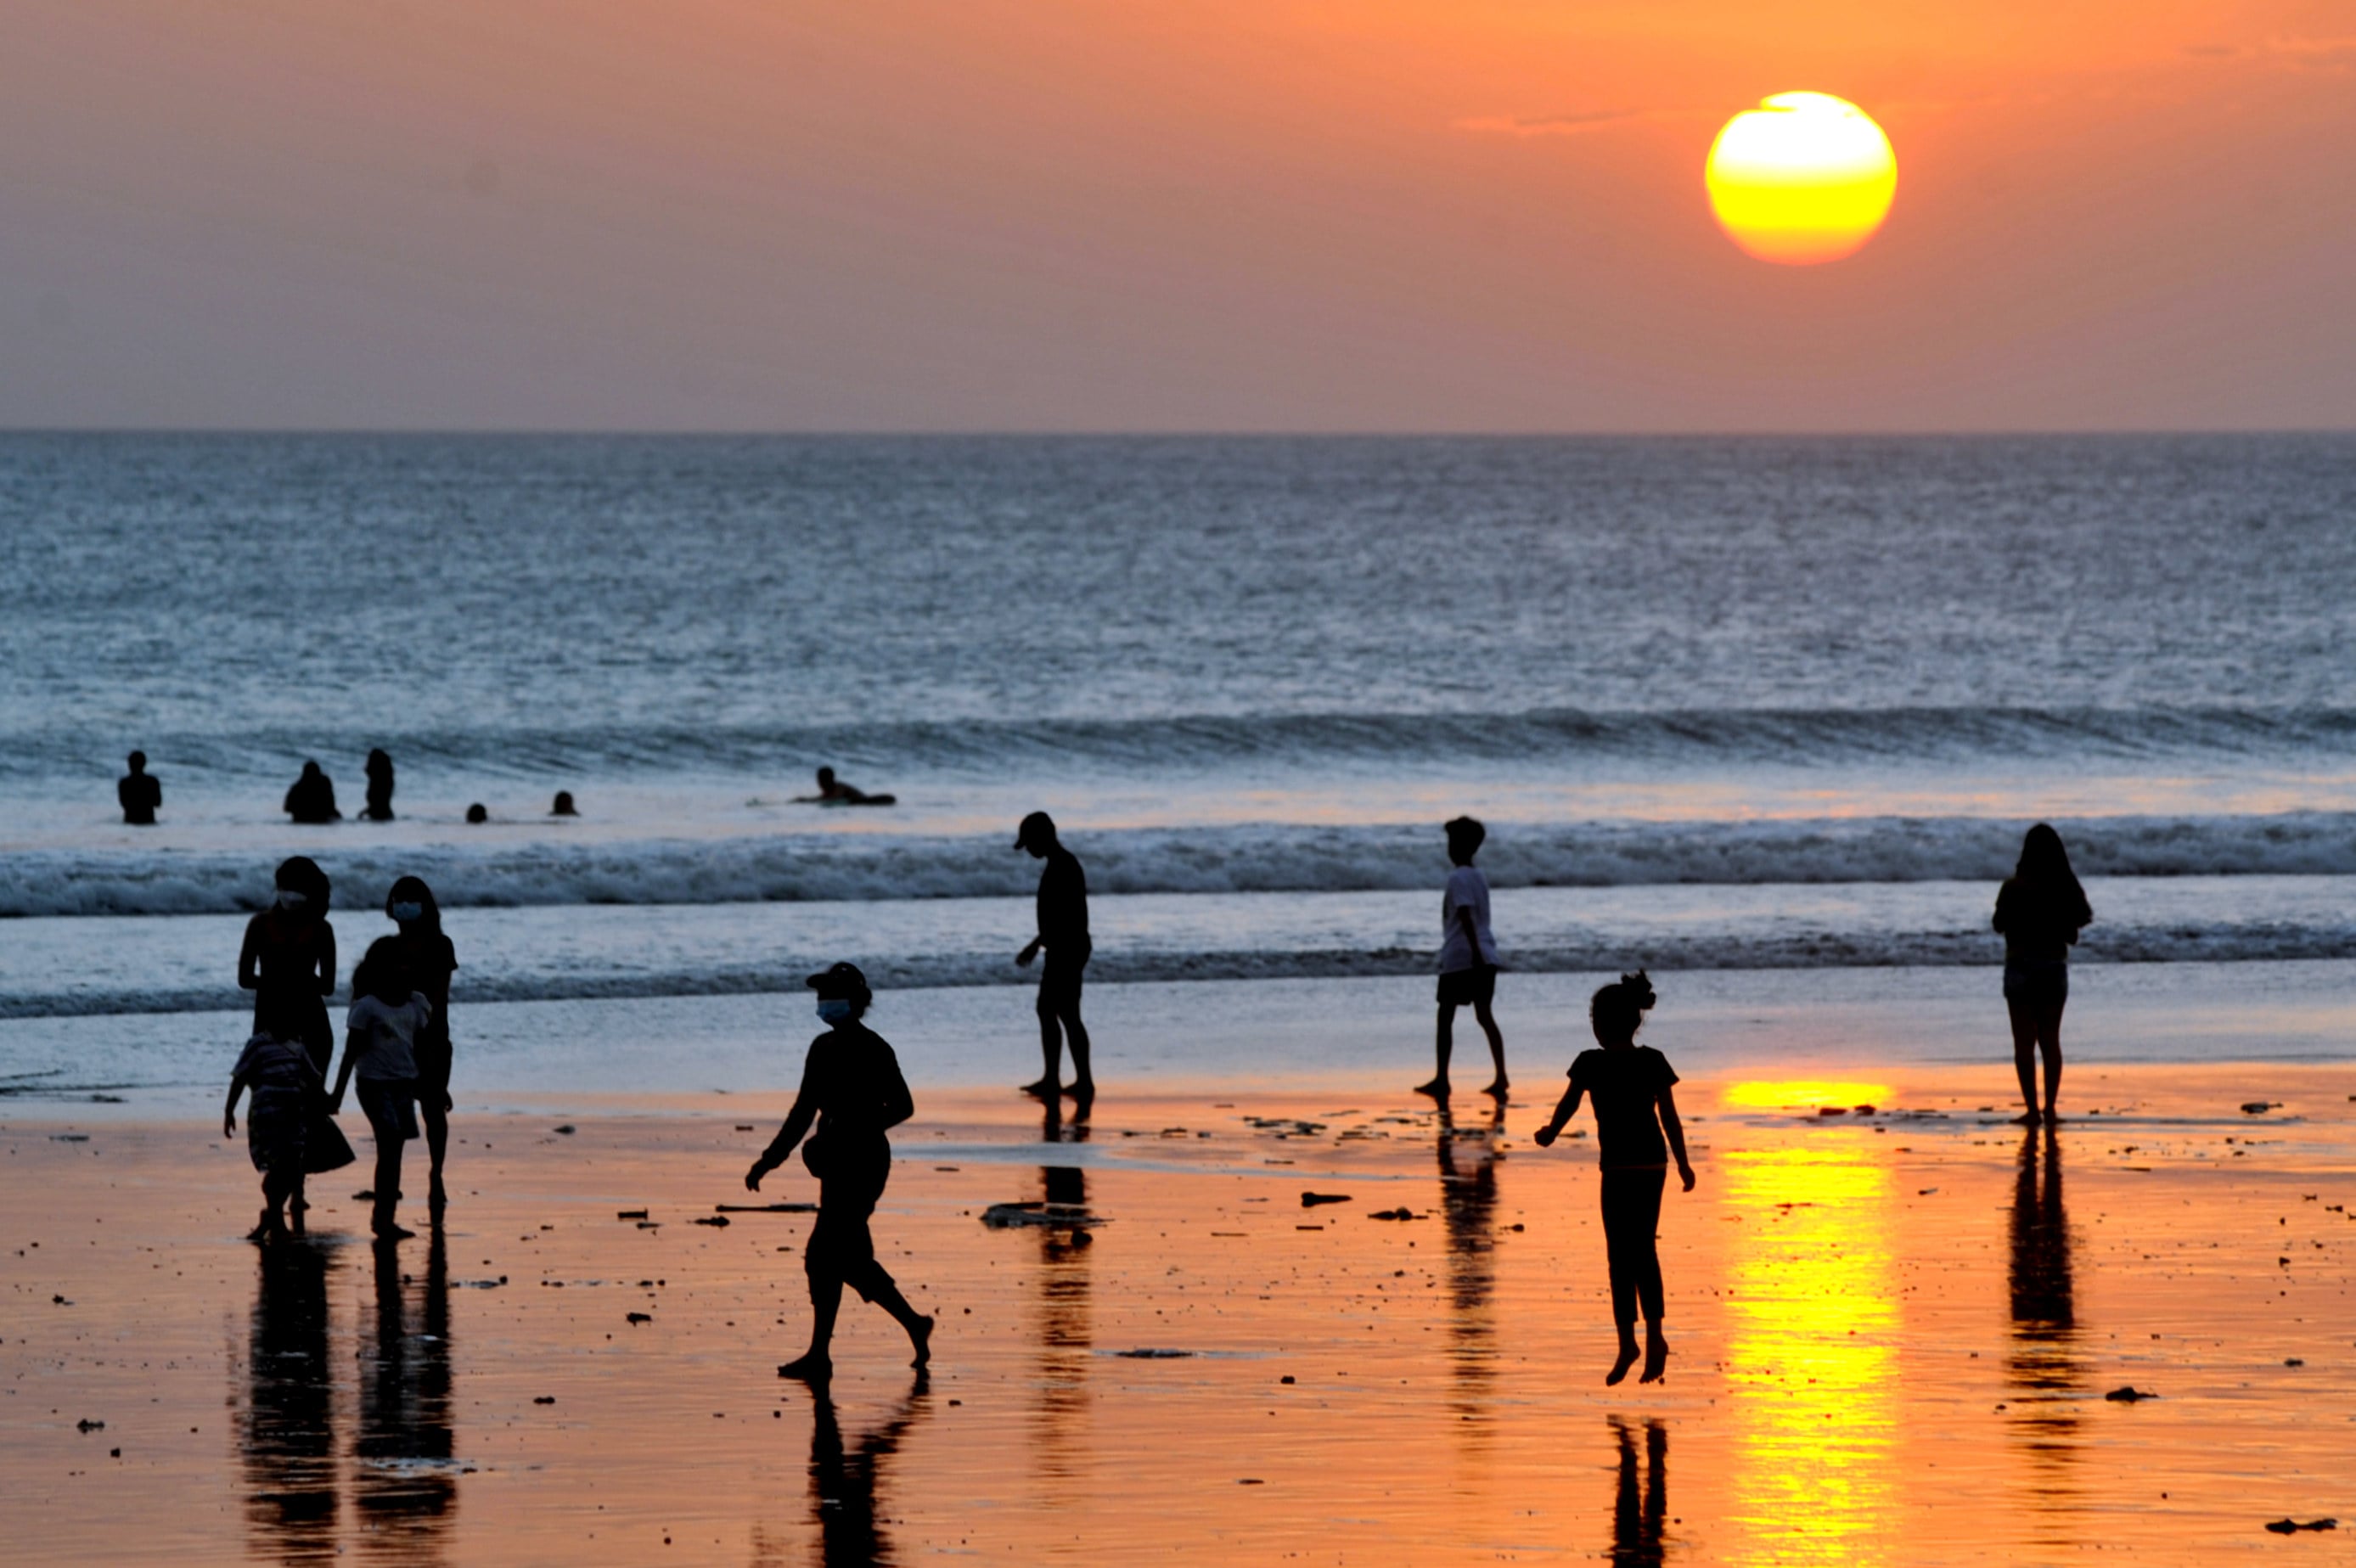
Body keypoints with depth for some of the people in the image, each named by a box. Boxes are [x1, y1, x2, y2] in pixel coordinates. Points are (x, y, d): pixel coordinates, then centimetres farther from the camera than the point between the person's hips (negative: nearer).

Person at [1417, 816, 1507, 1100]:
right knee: (1484, 1016, 6)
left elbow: (1466, 916, -21)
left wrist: (1475, 952, -27)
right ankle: (1500, 1077, -4)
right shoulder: (1479, 877, 15)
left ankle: (1441, 1080, 4)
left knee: (1446, 1017, 2)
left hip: (1460, 958, -7)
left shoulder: (1458, 879, -10)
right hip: (1485, 956, 7)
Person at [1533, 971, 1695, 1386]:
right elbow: (1669, 1116, 4)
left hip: (1620, 1168, -4)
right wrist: (1683, 1164, 14)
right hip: (1654, 1165, 4)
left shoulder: (1592, 1064, -9)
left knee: (1621, 1256, -1)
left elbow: (1567, 1106, 3)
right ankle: (1654, 1336, 10)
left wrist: (1549, 1134, 23)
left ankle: (1628, 1340, -6)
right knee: (1645, 1251, 14)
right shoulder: (1653, 1062, 1)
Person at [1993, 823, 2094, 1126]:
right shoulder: (2066, 887, -3)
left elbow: (1999, 923, -6)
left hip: (2022, 965, -4)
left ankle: (2032, 1109, -5)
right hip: (2055, 965, 4)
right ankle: (2050, 1107, 11)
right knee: (2050, 1040, 13)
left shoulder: (2015, 887, -13)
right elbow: (2085, 917, 6)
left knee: (2024, 1042, 0)